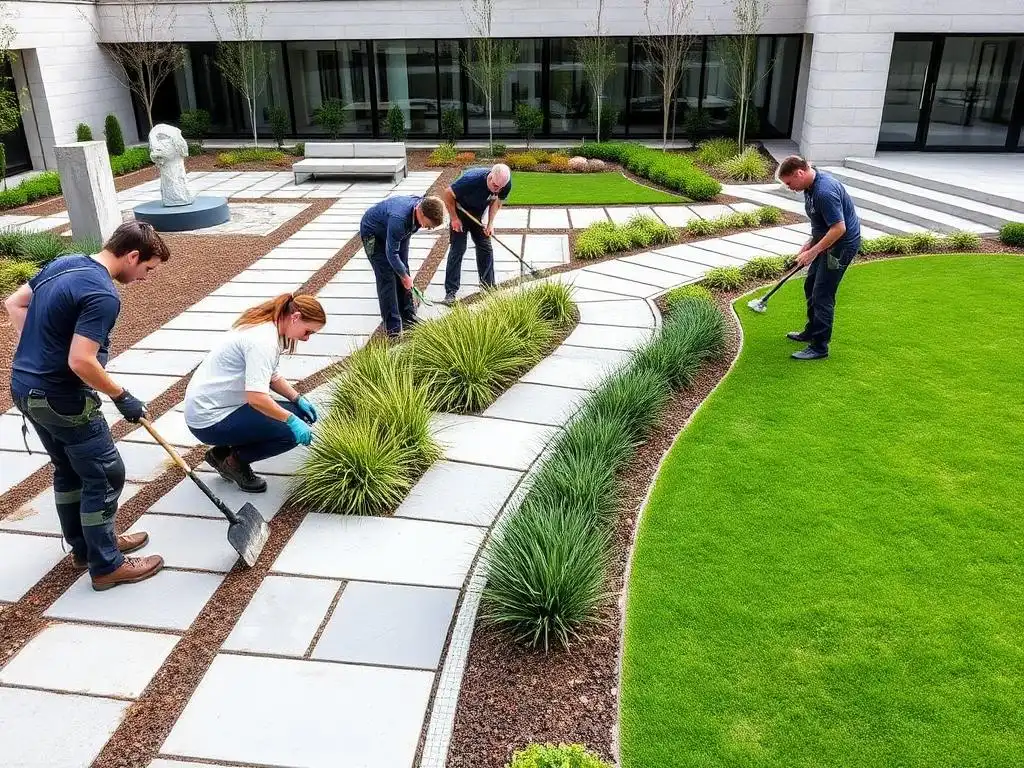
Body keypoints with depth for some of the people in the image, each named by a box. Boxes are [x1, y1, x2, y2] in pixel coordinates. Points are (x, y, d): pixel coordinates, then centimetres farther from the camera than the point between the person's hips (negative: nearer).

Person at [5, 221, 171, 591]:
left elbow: (14, 303, 18)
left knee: (69, 471, 22)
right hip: (61, 398, -10)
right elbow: (80, 362, -27)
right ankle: (106, 566, 14)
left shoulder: (64, 263, 7)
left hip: (25, 387, 10)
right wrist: (122, 397, -15)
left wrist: (36, 353, 17)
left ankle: (86, 547, 37)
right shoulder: (103, 295, -23)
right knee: (105, 476, 3)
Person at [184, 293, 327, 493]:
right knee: (291, 432, -19)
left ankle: (223, 452, 12)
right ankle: (234, 460, 2)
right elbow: (256, 397, -32)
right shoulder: (263, 339, -24)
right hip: (210, 420, -10)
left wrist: (299, 399, 5)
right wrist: (291, 419, -24)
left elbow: (271, 376, 17)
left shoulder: (267, 328, 7)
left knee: (295, 413, 6)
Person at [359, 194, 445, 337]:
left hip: (398, 233, 7)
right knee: (387, 277, -12)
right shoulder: (398, 218, -43)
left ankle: (409, 319, 18)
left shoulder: (423, 205, -20)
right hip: (373, 233, -7)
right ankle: (393, 328, -7)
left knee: (403, 270, 6)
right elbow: (391, 253, -32)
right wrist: (405, 276, -19)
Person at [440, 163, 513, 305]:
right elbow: (447, 195, -26)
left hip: (479, 216, 5)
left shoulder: (506, 184, -23)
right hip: (460, 213, -5)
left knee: (486, 249, 3)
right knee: (458, 249, -9)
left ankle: (488, 287, 15)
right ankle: (451, 291, -4)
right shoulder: (472, 179, -38)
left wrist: (490, 223, -12)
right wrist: (454, 219, -23)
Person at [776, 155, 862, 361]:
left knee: (822, 295, -5)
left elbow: (839, 228, -29)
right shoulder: (812, 185, 3)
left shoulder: (824, 191, -30)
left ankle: (819, 347, 3)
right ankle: (812, 331, 36)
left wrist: (813, 251, -23)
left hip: (841, 244, -10)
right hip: (827, 242, 10)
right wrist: (811, 243, 13)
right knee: (811, 286, 20)